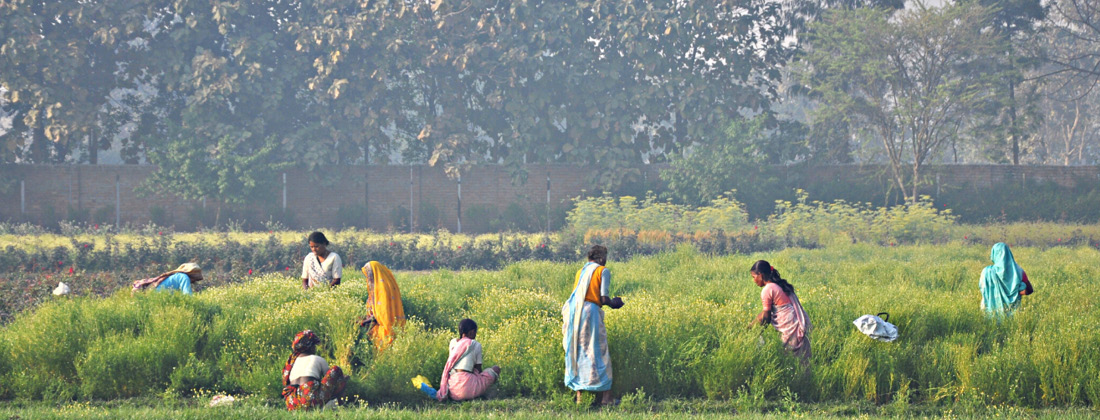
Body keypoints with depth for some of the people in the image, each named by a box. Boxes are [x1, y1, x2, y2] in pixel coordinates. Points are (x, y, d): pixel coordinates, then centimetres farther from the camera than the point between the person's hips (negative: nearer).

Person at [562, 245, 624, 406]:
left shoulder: (581, 271, 19)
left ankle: (579, 396, 8)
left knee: (579, 352, 10)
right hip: (591, 311, -6)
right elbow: (604, 299, -8)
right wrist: (614, 303, 14)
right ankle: (604, 397, -1)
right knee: (598, 353, 0)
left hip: (575, 312, 6)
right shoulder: (603, 271, 0)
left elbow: (576, 295, 14)